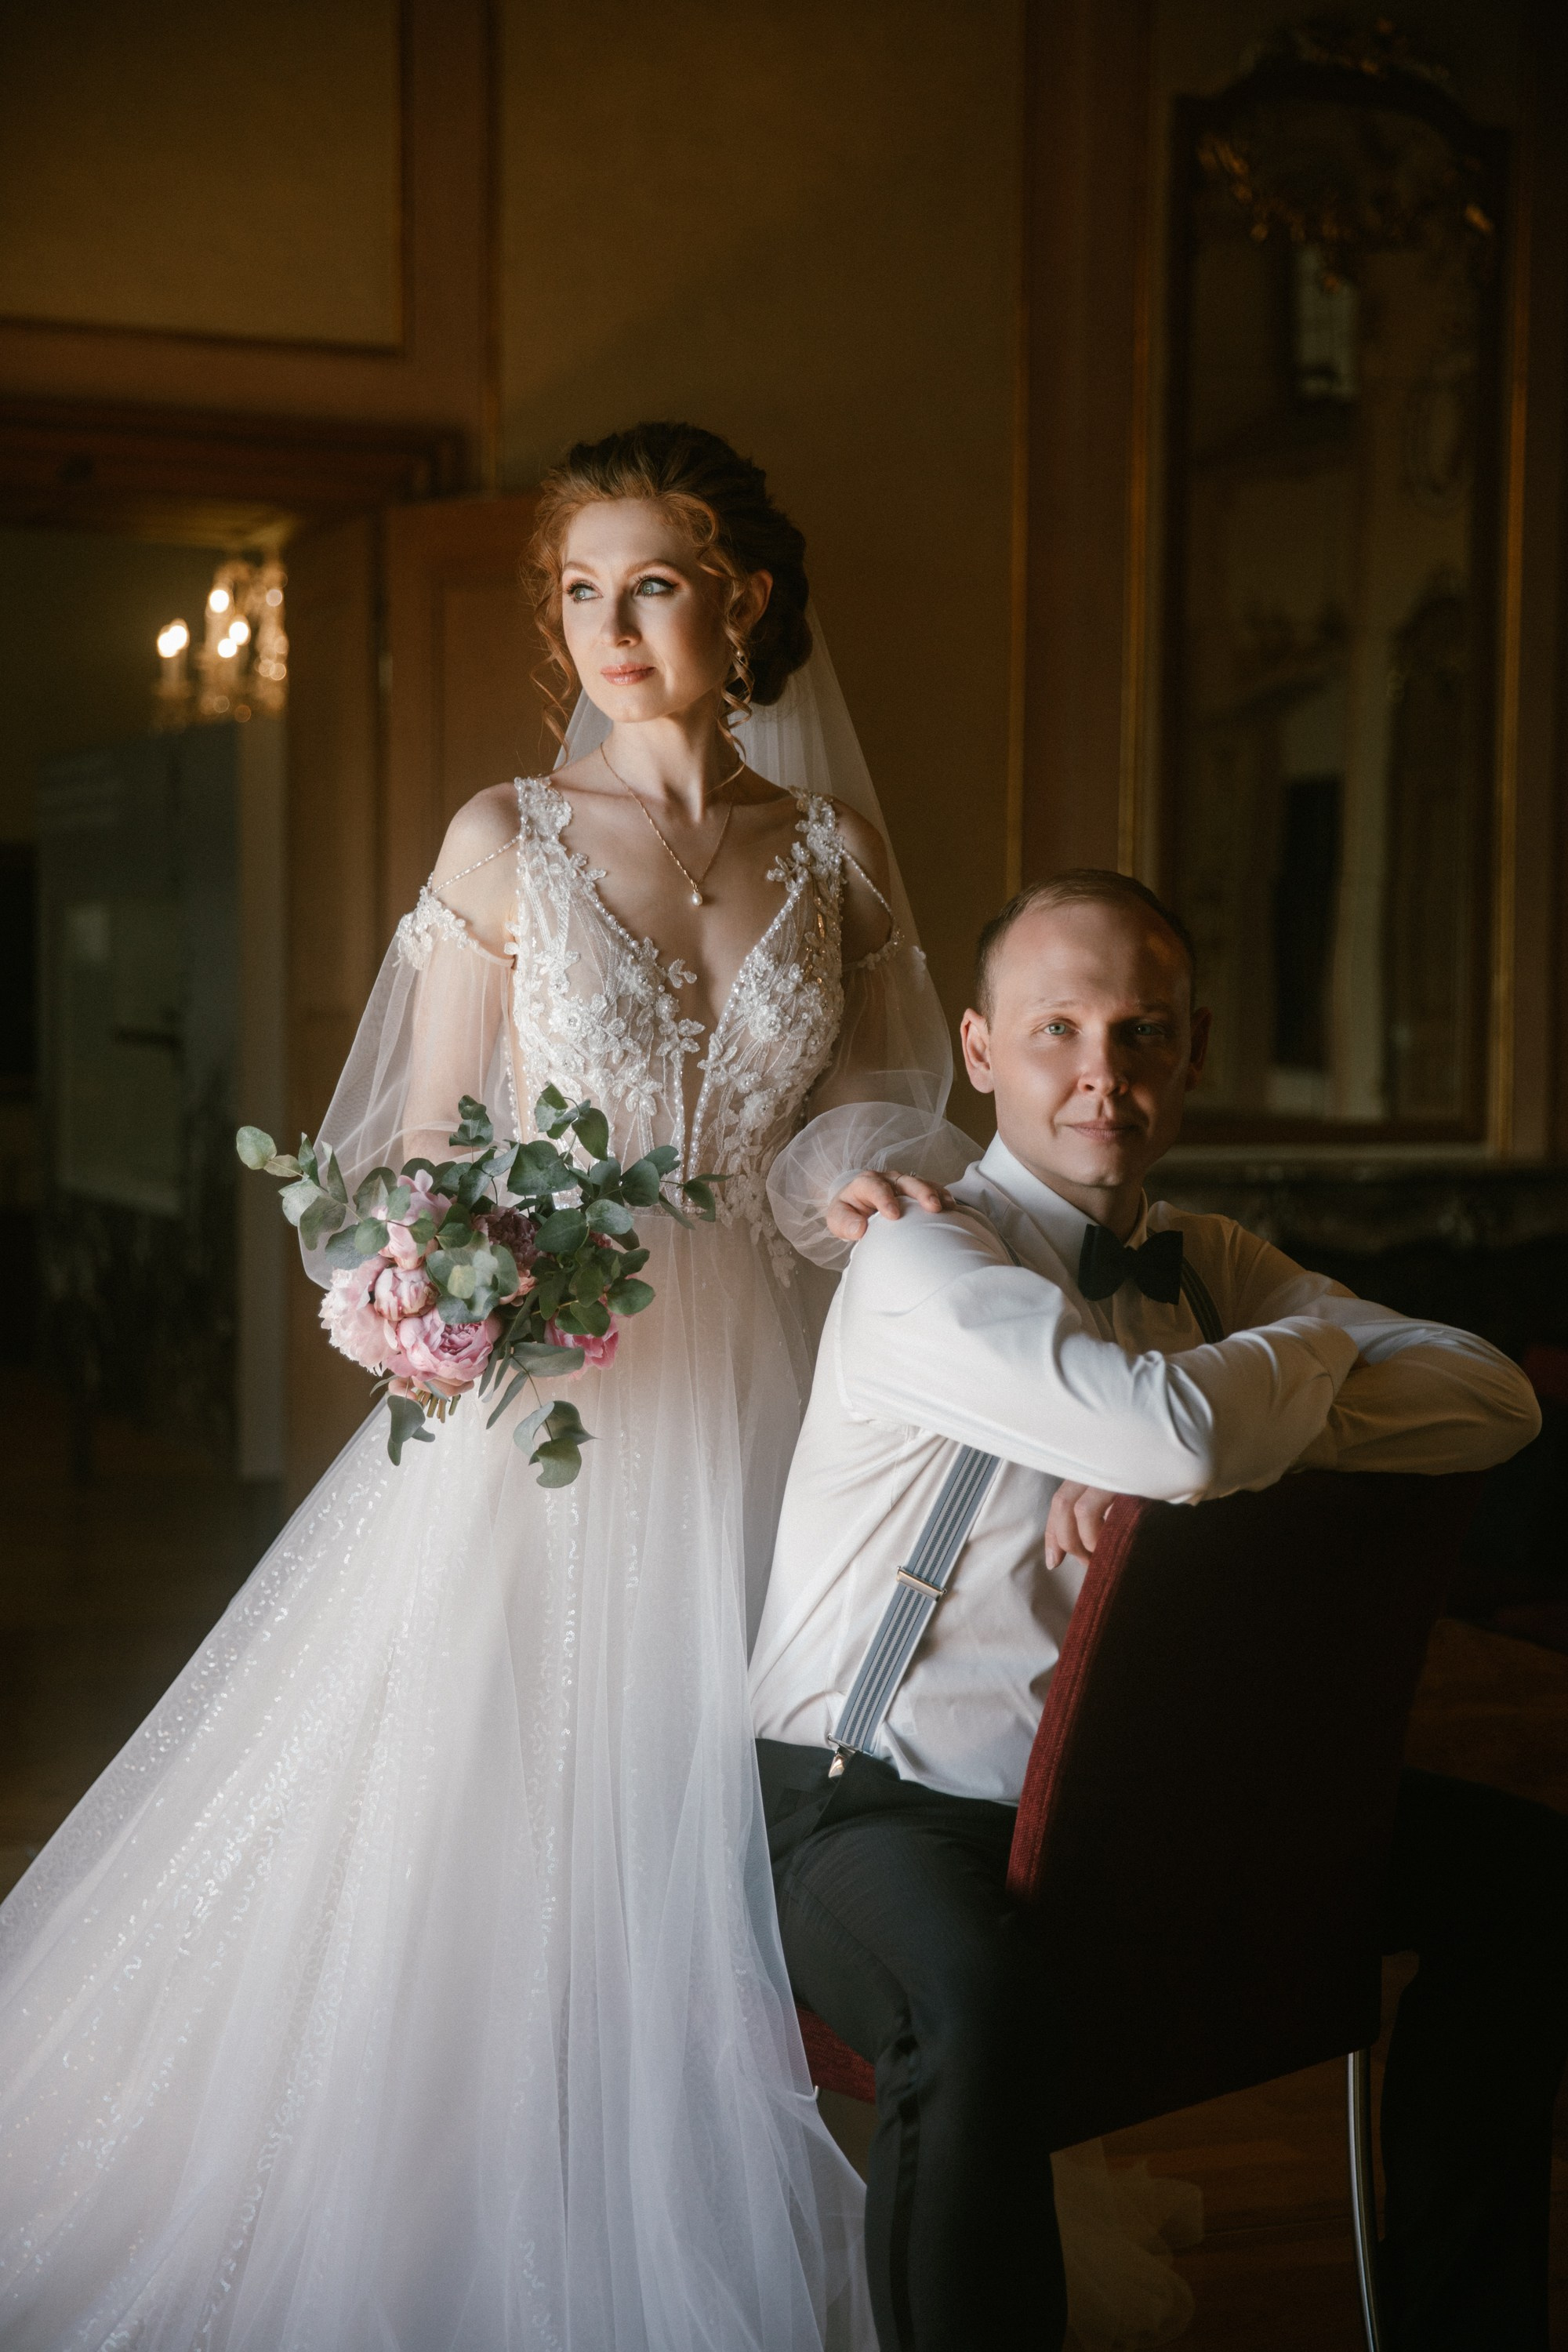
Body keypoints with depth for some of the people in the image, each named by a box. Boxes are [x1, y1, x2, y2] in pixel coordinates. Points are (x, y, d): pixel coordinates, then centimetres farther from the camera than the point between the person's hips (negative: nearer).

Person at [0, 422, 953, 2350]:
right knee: (498, 1829, 1)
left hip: (757, 1400, 2)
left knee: (728, 1826, 7)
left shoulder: (837, 850, 6)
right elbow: (425, 1145, 2)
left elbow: (889, 1110, 13)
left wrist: (858, 1181, -9)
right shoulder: (508, 838, 0)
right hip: (548, 1393, -2)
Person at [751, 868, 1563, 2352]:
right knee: (981, 2016, -40)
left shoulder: (1206, 1263, 7)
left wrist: (1163, 1462, -21)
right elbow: (1180, 1434, -34)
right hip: (882, 1799, -7)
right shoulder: (925, 1261, -16)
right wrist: (1315, 1345, -9)